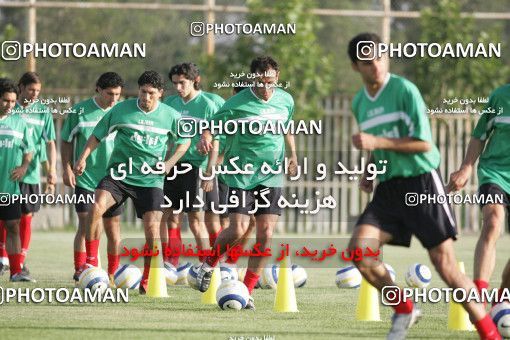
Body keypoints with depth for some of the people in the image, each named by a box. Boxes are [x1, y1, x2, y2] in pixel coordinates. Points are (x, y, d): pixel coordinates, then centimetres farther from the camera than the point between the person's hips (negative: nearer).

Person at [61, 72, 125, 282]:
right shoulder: (80, 111, -4)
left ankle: (112, 274, 17)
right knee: (85, 224, -12)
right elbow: (66, 141, 4)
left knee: (113, 228, 7)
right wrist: (67, 169, -4)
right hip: (85, 178, -2)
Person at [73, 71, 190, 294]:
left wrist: (170, 163, 2)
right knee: (97, 207, -24)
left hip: (150, 180, 1)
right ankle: (91, 262, -12)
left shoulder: (171, 116, 0)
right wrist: (83, 158, -6)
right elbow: (98, 135, 6)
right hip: (120, 173, -1)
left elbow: (185, 141, 16)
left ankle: (147, 280, 9)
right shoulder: (121, 110, -3)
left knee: (152, 227, -8)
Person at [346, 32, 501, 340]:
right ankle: (404, 309, 6)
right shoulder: (359, 103, 13)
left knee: (445, 263, -9)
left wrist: (377, 142, -19)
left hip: (421, 180, -6)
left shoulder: (405, 90, -9)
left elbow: (424, 143, -14)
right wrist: (369, 172, 14)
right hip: (387, 188, 6)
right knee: (358, 249, -14)